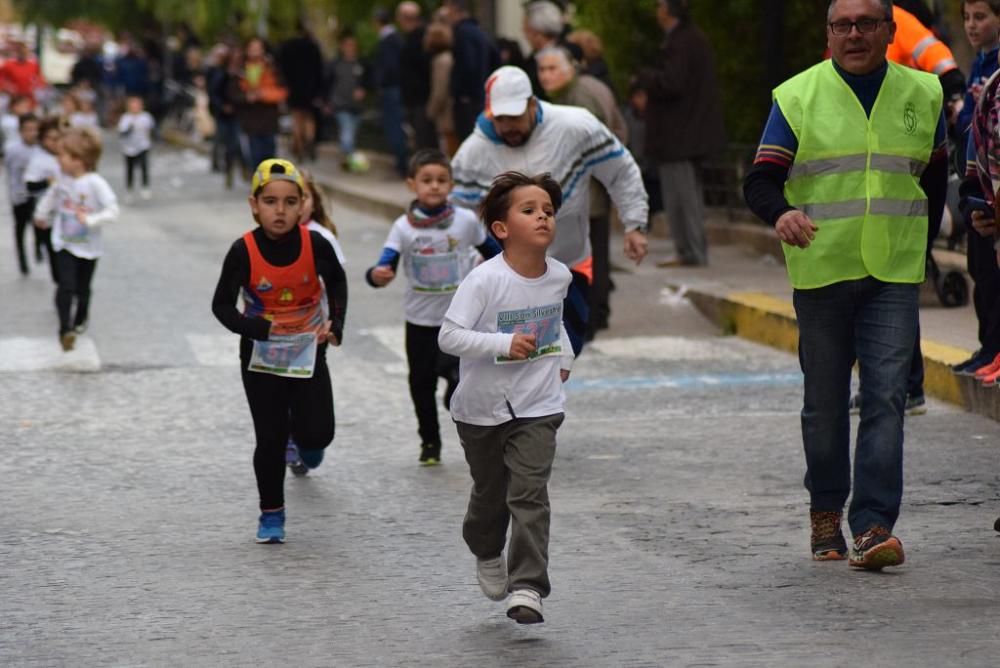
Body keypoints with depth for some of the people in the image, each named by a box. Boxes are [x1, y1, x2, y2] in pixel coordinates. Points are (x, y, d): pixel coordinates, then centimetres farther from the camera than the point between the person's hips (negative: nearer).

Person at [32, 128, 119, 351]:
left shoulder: (95, 183, -22)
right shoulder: (62, 181, -6)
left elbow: (112, 211, -27)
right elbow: (51, 197, 17)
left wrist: (89, 220, -38)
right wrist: (41, 216, 31)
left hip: (88, 247, -2)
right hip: (64, 245, 2)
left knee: (82, 288, 17)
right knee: (66, 286, -15)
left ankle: (80, 320, 43)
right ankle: (65, 329, -19)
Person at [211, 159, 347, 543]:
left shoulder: (315, 245, -15)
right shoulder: (244, 251, -20)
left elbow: (336, 281, 6)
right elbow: (222, 305, -13)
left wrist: (335, 323, -7)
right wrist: (258, 329, -27)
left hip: (308, 352, 1)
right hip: (261, 357, -1)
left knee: (317, 433, -5)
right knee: (270, 439, 3)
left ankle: (304, 440, 32)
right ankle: (271, 514, 21)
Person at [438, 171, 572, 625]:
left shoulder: (559, 276, -3)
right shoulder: (485, 280, -20)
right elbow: (448, 336, -25)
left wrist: (563, 354, 11)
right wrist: (503, 344, -33)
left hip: (538, 406, 2)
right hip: (482, 407, -2)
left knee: (530, 496, -12)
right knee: (490, 494, 17)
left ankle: (527, 587, -10)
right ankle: (487, 555, 46)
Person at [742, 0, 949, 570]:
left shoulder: (922, 94, 7)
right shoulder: (797, 98, 0)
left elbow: (935, 177, 19)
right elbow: (761, 181, -5)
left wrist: (917, 246, 12)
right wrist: (782, 213, -27)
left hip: (894, 274, 0)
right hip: (821, 271, 0)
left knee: (887, 396, -11)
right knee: (826, 401, 8)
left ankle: (874, 526, -14)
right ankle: (826, 511, 26)